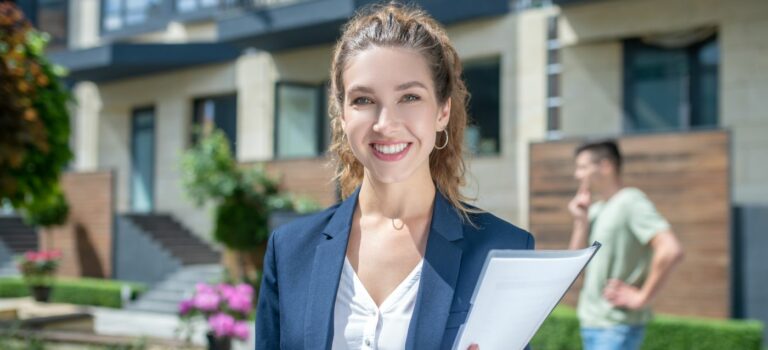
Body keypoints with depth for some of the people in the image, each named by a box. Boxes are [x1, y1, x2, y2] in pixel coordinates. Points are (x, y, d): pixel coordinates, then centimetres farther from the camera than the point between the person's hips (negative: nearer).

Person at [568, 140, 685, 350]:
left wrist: (642, 298, -18)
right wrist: (580, 221, 0)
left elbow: (671, 251, -24)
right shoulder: (595, 209, 13)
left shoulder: (631, 202, -13)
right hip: (591, 324, 9)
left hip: (616, 327, -9)